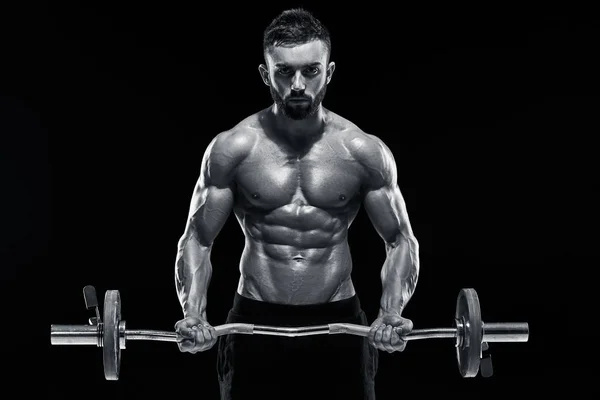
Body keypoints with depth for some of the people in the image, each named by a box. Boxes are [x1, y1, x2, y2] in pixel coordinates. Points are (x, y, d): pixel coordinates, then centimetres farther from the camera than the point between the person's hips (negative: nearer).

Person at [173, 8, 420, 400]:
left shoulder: (365, 151, -4)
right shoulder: (232, 149, -4)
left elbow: (402, 240, 2)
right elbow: (197, 240, 1)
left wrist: (392, 313, -15)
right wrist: (194, 314, -15)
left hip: (339, 324, 0)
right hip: (256, 324, 0)